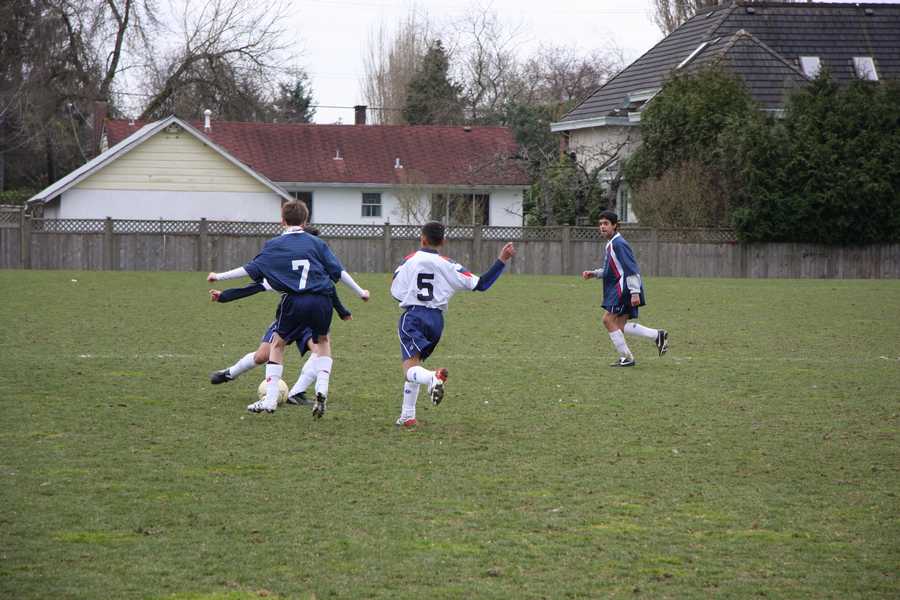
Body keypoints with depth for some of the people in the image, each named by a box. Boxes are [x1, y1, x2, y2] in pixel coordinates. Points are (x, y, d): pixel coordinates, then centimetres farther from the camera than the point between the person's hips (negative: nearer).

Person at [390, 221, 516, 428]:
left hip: (412, 316, -4)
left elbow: (396, 292, 0)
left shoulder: (409, 260, 0)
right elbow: (480, 284, 1)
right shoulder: (448, 266, 3)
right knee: (415, 363, 22)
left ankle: (434, 377, -51)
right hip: (436, 319, 4)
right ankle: (407, 416, 21)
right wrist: (501, 261, 6)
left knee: (410, 369, -16)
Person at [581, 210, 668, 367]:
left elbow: (631, 269, -20)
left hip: (624, 288, -10)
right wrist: (594, 273, 15)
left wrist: (635, 292, -25)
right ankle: (658, 335, 12)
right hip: (619, 289, 10)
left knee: (608, 319, -9)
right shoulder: (611, 244, 17)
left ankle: (626, 357, -3)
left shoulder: (618, 244, -14)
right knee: (620, 326, 8)